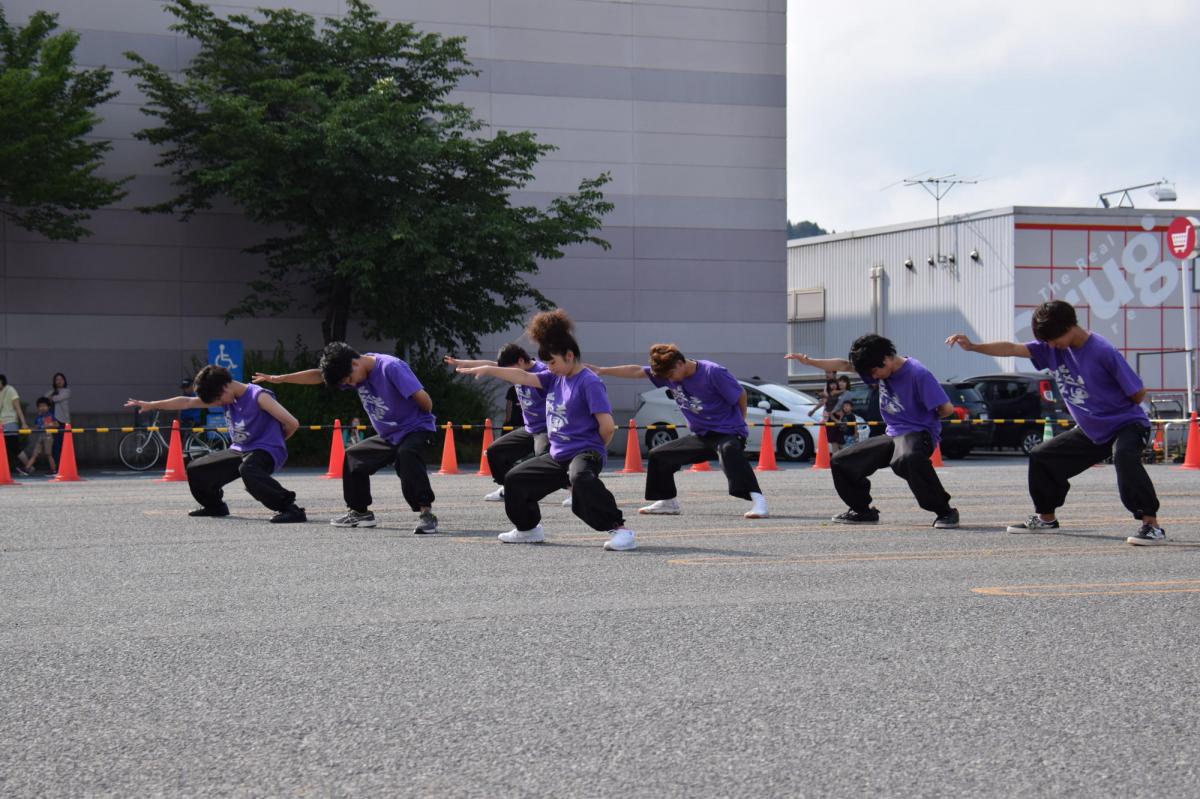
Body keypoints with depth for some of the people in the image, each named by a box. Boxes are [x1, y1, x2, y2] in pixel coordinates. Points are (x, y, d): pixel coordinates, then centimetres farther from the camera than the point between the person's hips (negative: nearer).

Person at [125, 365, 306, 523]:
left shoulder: (259, 397, -17)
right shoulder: (226, 397, 5)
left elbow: (292, 423, -21)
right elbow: (187, 402, 7)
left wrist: (275, 440, -3)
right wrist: (151, 405, 5)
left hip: (266, 451, -8)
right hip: (239, 451, 8)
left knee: (247, 469, -42)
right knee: (195, 470, 6)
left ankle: (290, 508, -37)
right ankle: (215, 506, 33)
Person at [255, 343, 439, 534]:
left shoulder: (391, 367, -26)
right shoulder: (354, 371, -2)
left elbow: (424, 399, -27)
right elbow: (318, 376, 3)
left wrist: (422, 418, -7)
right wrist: (279, 378, 1)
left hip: (415, 429, -8)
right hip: (387, 436, 8)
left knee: (406, 454, -37)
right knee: (353, 458, 12)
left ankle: (426, 514, -34)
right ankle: (359, 511, 27)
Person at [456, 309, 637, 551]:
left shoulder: (590, 382, -15)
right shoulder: (555, 378, 10)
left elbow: (607, 425, -19)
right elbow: (523, 377, 7)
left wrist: (594, 451, -5)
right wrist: (487, 370, -1)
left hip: (585, 453, -9)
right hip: (558, 456, 9)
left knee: (580, 477, -42)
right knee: (514, 479, 18)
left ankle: (619, 529, -38)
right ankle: (529, 529, 37)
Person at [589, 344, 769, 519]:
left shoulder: (713, 372, -21)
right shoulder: (668, 372, -2)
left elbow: (741, 395, -12)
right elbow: (636, 371, 4)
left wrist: (738, 423, 0)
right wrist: (601, 371, 4)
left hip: (728, 433, -8)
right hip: (701, 437, 8)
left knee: (728, 449, -41)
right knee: (658, 455, 10)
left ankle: (758, 501, -50)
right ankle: (669, 503, 28)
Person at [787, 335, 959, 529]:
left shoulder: (918, 374, -18)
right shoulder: (879, 369, 5)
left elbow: (947, 408, -17)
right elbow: (844, 365, 10)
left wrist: (926, 418, 1)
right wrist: (809, 361, 5)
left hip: (918, 434, -8)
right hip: (892, 436, 8)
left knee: (908, 459, -44)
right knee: (840, 462, 8)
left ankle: (945, 512, -32)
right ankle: (862, 511, 25)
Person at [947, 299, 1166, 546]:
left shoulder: (1103, 352, -25)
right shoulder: (1051, 347, -4)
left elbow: (1138, 393, -19)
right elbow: (1012, 349, -8)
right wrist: (973, 347, -18)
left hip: (1127, 424, -8)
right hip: (1091, 431, 8)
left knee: (1124, 456, -38)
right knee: (1041, 456, 12)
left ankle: (1151, 524, -36)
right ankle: (1046, 517, 33)